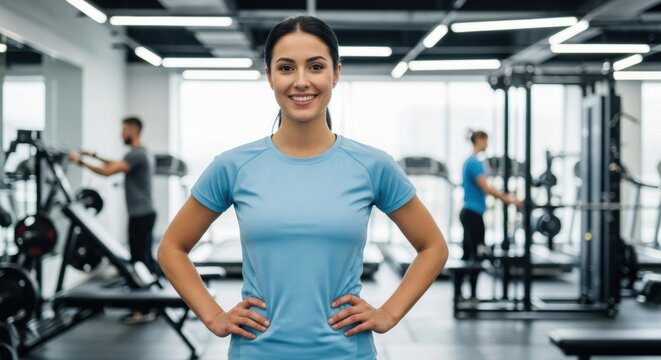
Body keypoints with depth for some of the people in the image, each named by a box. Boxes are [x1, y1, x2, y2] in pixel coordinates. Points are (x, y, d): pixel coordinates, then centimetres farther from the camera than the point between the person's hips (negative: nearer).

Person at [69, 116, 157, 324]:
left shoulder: (136, 154, -17)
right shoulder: (142, 153, 17)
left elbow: (108, 171, -25)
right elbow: (117, 164, 33)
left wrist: (80, 161, -18)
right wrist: (95, 156, 34)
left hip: (140, 214, -11)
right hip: (144, 213, 11)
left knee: (139, 261, -9)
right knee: (145, 259, 15)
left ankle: (144, 310, -7)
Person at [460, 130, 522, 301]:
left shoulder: (471, 161, 17)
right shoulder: (475, 162, -15)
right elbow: (486, 188, -20)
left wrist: (504, 196, 20)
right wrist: (507, 199, -15)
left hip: (469, 212, 10)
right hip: (473, 214, -10)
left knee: (467, 254, 12)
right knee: (476, 255, -6)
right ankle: (473, 296, -2)